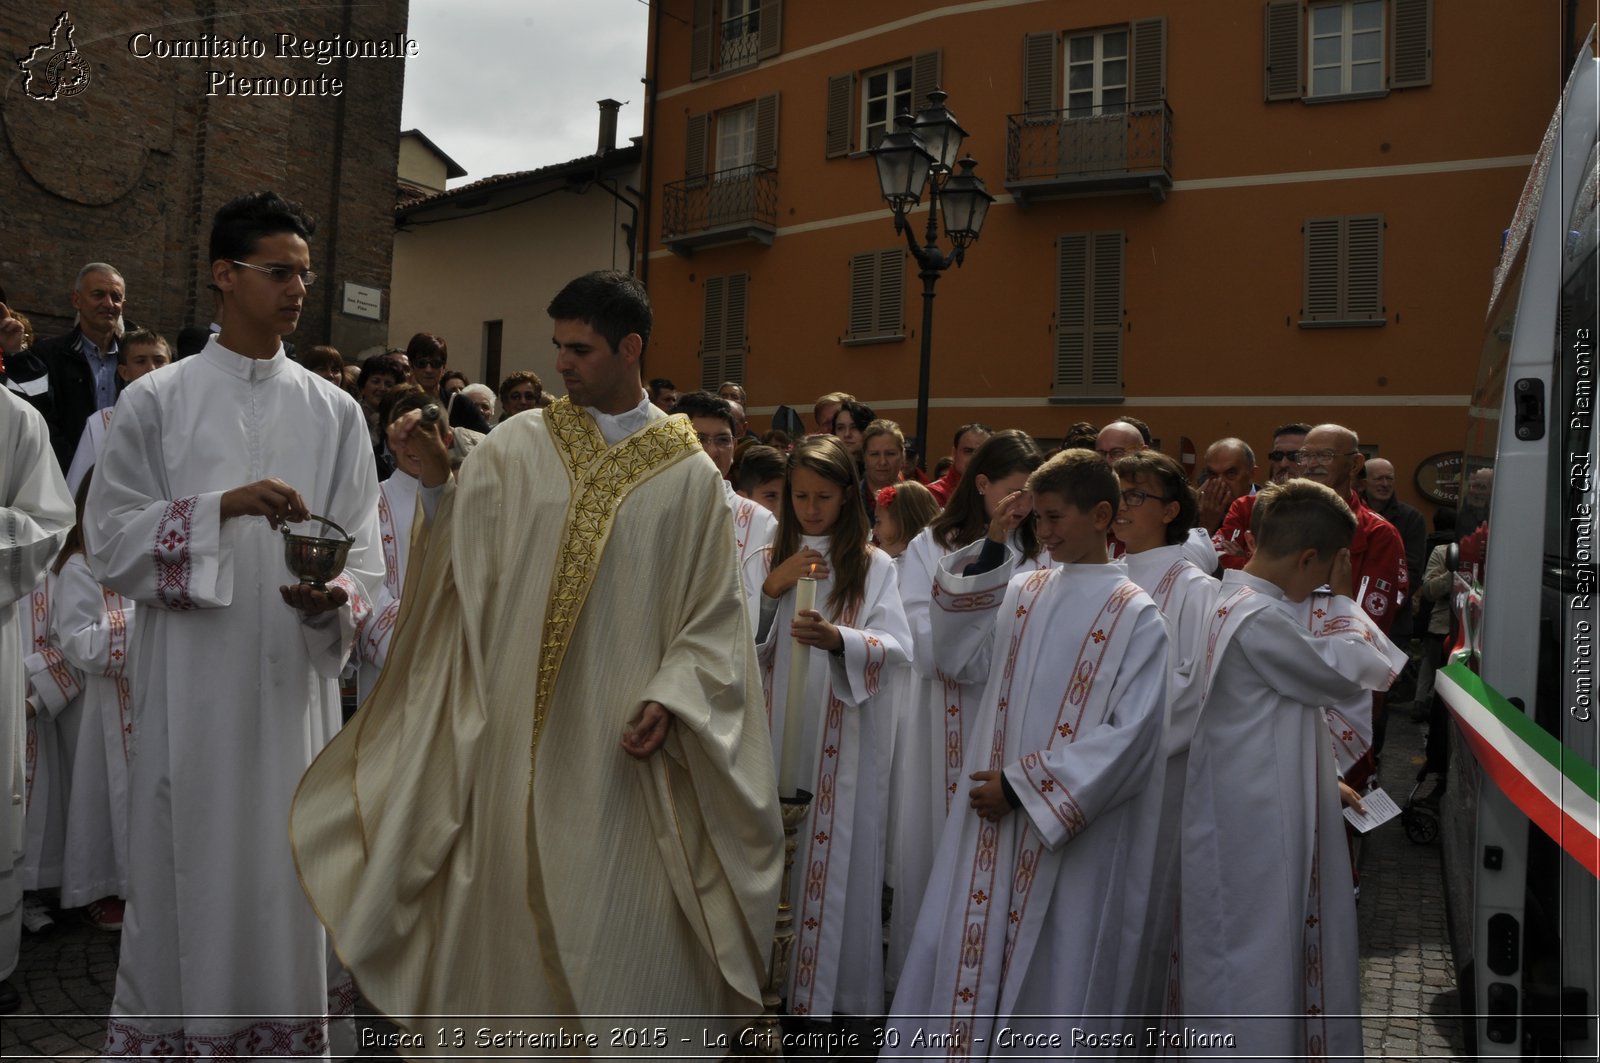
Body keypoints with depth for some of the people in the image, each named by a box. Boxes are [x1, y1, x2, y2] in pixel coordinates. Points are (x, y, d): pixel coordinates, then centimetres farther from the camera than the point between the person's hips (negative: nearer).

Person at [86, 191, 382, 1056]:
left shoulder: (335, 413, 8)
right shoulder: (156, 402, 3)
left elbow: (363, 553, 6)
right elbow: (109, 538, -2)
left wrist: (335, 595, -16)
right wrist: (224, 506, -15)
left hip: (296, 681, 2)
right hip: (188, 684, -1)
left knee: (289, 877, 7)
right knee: (184, 871, 5)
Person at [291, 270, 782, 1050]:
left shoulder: (688, 472, 1)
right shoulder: (517, 445, 3)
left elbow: (715, 613, 2)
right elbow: (462, 563, -2)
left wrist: (672, 698, -9)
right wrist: (437, 480, -16)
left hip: (621, 745, -1)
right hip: (515, 733, 1)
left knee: (620, 933, 6)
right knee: (509, 919, 11)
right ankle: (504, 1032, 31)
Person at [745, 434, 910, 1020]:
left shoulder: (874, 566, 1)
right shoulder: (764, 562, 9)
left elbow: (895, 647, -9)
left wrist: (838, 638, -27)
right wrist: (772, 590, -12)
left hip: (842, 739, -2)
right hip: (774, 731, 2)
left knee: (834, 857, 0)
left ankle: (831, 988, 14)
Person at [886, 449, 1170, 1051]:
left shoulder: (1134, 615, -6)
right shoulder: (1021, 593, 8)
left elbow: (1129, 735, -11)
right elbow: (958, 657, 2)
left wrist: (1025, 787, -14)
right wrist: (990, 549, -2)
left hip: (1074, 835, -4)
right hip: (992, 819, 5)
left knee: (1054, 981, 6)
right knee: (963, 960, 9)